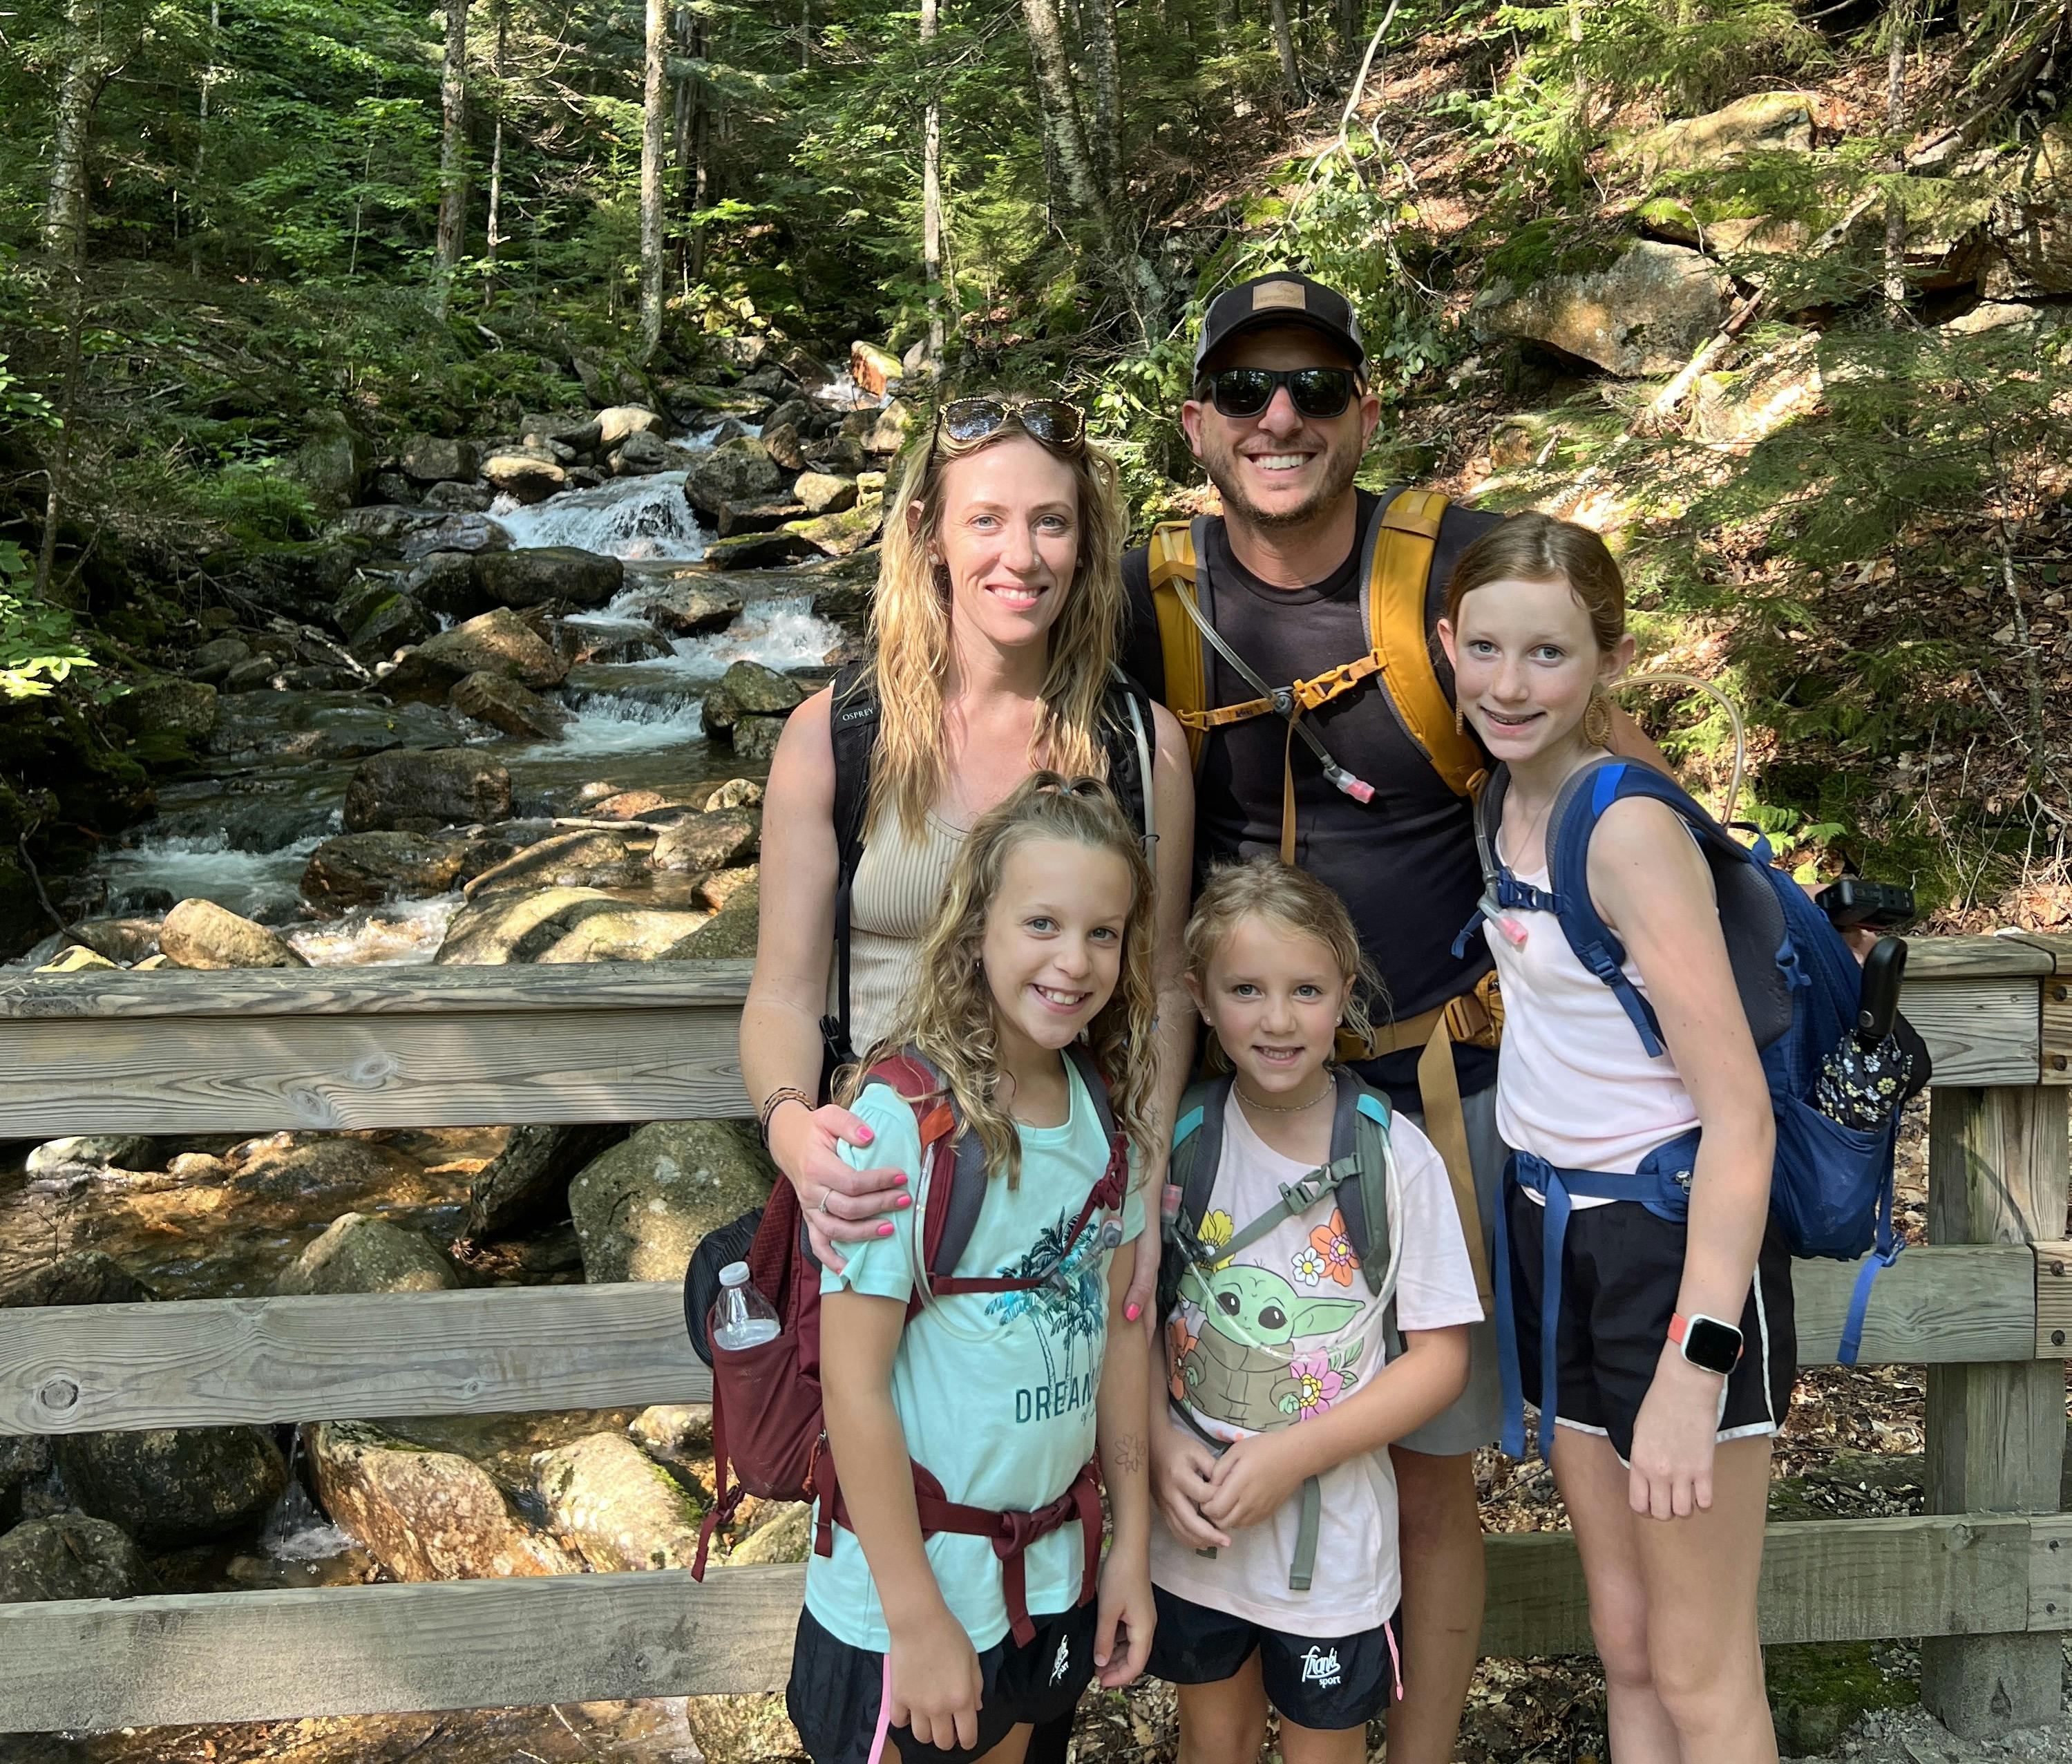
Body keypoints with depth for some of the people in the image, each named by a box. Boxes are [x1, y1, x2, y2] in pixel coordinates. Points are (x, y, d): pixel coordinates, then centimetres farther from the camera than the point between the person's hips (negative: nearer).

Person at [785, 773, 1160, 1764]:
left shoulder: (1106, 1107, -3)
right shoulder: (903, 1119, -23)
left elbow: (1116, 1326, 5)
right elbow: (854, 1388, -21)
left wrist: (1129, 1545, 7)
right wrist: (917, 1621, -18)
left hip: (1054, 1567, 6)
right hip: (910, 1588, -6)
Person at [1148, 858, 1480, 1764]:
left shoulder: (1396, 1159, -15)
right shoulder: (1175, 1141, -8)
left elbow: (1440, 1356, -11)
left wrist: (1293, 1454, -18)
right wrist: (1159, 1450, -12)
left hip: (1334, 1543, -2)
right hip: (1192, 1527, 2)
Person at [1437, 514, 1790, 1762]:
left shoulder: (1629, 826, -20)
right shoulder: (1513, 799, 4)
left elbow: (1740, 1110, -23)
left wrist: (1693, 1366, -27)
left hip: (1678, 1242, -8)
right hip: (1560, 1235, 8)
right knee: (1624, 1649, 17)